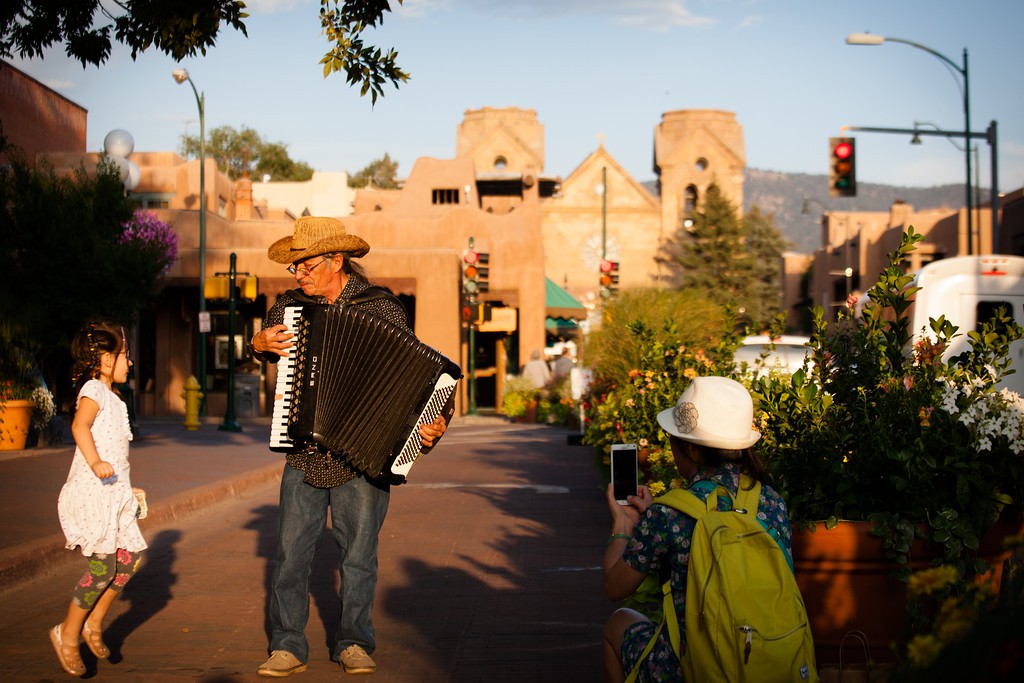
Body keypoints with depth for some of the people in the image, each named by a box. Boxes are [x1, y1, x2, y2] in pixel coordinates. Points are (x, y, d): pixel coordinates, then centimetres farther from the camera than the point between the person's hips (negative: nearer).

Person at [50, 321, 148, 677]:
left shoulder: (113, 399, 19)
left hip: (114, 493, 9)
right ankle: (67, 633, 9)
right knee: (103, 567, -8)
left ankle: (94, 622, 18)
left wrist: (128, 489, 29)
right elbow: (79, 425, -28)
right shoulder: (94, 389, -9)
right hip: (91, 493, -9)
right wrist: (96, 463, -41)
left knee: (131, 557, 4)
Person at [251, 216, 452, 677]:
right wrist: (260, 343, 3)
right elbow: (266, 344, 28)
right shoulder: (290, 305, 7)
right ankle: (288, 648, 10)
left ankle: (353, 643, 18)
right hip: (304, 455, 3)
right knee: (291, 553, 1)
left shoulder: (383, 309, -4)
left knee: (359, 556, 4)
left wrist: (433, 422, -20)